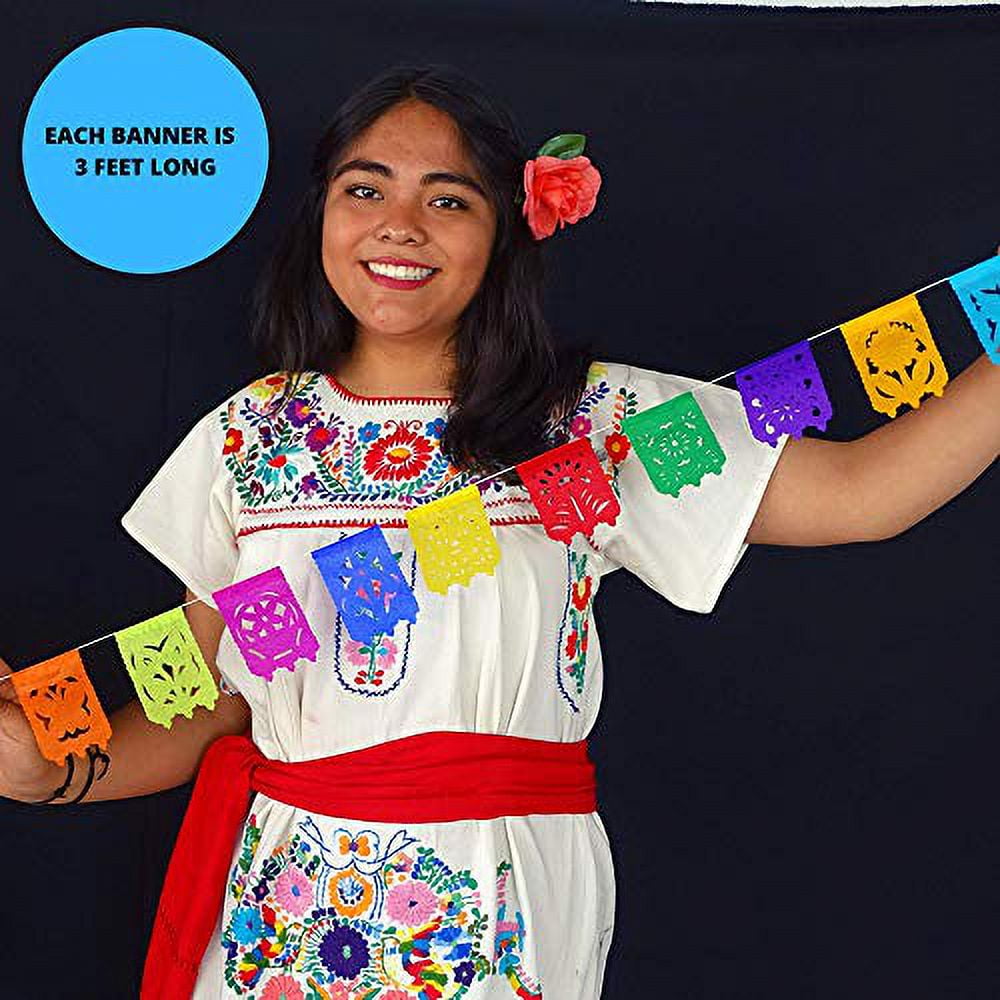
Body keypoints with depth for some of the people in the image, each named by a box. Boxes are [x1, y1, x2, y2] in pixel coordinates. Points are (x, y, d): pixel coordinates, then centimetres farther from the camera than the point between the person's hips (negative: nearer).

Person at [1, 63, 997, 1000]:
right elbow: (206, 707, 5)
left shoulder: (596, 421, -2)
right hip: (288, 914, 2)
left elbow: (854, 492, -6)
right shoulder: (246, 436, 3)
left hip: (512, 917, -1)